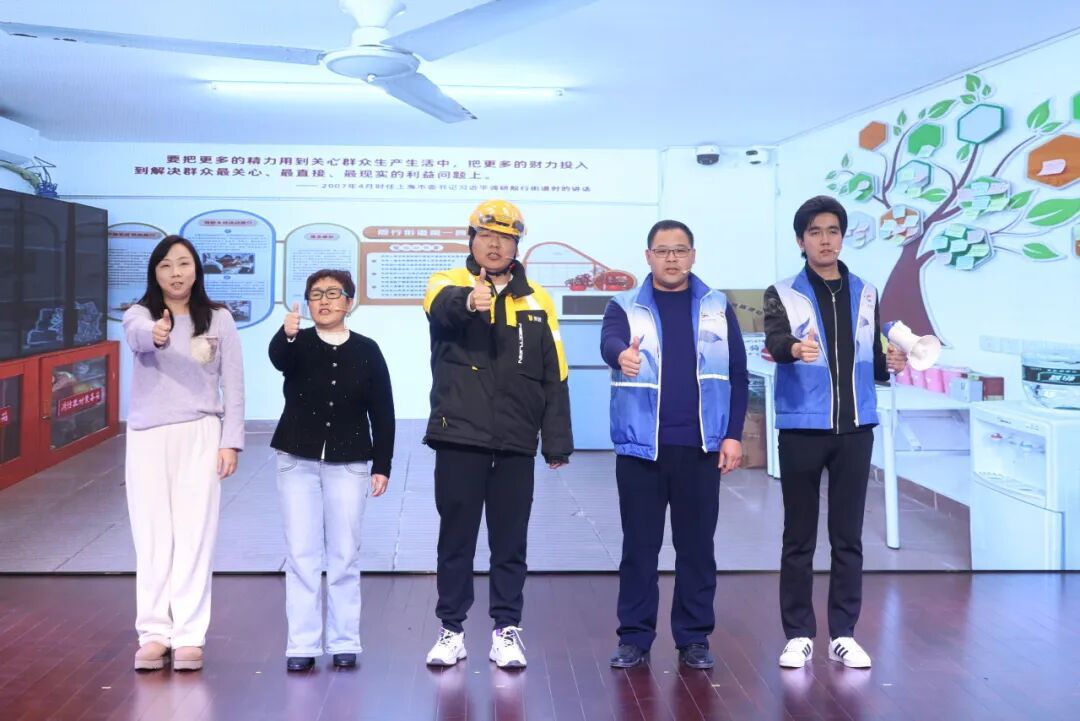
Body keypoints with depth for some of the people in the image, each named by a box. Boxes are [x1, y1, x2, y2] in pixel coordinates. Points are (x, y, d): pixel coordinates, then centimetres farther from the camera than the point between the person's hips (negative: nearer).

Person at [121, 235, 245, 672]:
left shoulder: (219, 319, 2)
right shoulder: (139, 314, 0)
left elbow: (233, 384, 2)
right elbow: (136, 337, -26)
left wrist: (231, 441, -5)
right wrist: (155, 334, -49)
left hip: (200, 434, 0)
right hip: (147, 436, 1)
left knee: (195, 534, -1)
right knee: (152, 535, 4)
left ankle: (189, 635, 6)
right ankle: (153, 633, 12)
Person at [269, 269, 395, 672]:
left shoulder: (366, 351, 1)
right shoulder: (297, 345, -1)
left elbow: (382, 412, 2)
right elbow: (277, 357, -26)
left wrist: (382, 465, -3)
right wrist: (286, 335, -49)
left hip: (349, 464, 0)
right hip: (298, 461, 0)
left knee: (345, 556, 6)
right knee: (301, 555, 3)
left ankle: (344, 642, 17)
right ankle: (302, 644, 10)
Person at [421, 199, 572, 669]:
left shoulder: (536, 301, 8)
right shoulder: (448, 286, 1)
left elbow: (554, 377, 8)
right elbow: (443, 308, -26)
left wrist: (557, 443, 3)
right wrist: (468, 301, -49)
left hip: (516, 443, 2)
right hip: (459, 437, -2)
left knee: (510, 541, 8)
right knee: (456, 537, 7)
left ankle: (506, 630, 20)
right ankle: (451, 630, 19)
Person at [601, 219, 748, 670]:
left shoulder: (717, 308, 8)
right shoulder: (625, 307, 3)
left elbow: (737, 375, 6)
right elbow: (610, 341, -19)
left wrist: (733, 435, -2)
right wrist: (622, 354, -43)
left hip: (700, 447, 1)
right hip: (640, 447, -1)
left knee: (697, 546, 7)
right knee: (639, 546, 5)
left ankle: (694, 638, 17)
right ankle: (634, 637, 15)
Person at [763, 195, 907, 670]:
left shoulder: (865, 293, 11)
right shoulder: (783, 294, -1)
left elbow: (871, 360, 13)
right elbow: (774, 340, -21)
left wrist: (890, 364, -9)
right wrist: (795, 347, -43)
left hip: (855, 428, 3)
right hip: (802, 428, -3)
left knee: (848, 535, 7)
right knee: (799, 536, 3)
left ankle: (843, 634, 15)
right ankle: (798, 634, 12)